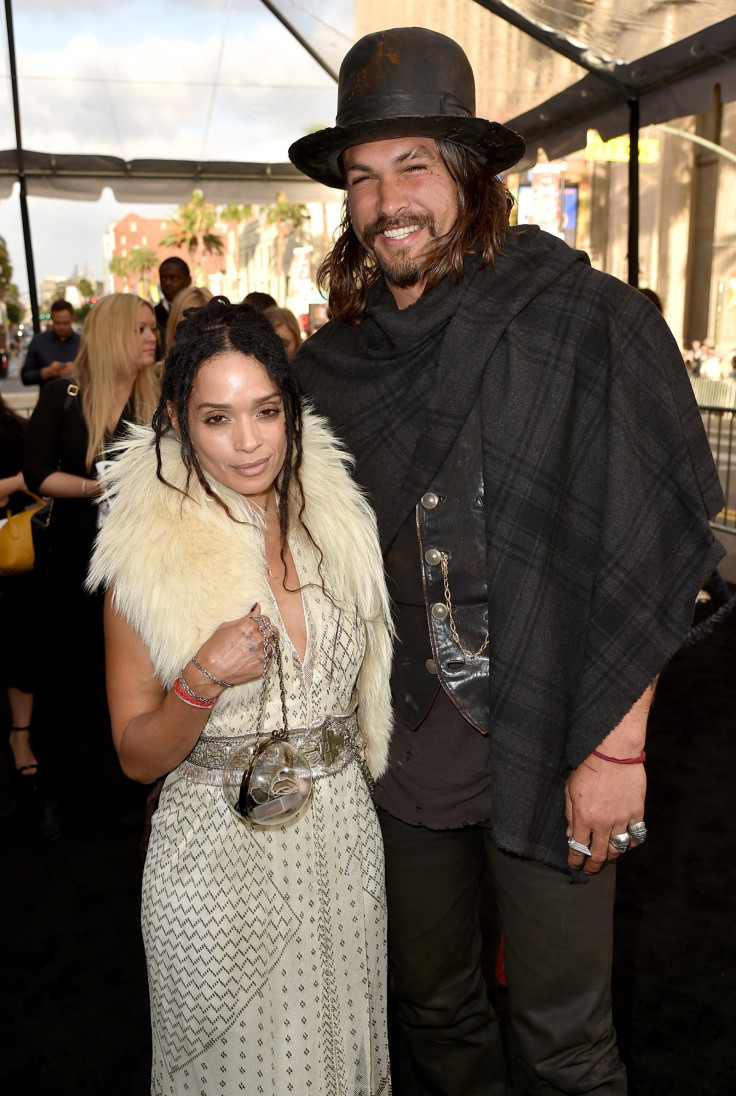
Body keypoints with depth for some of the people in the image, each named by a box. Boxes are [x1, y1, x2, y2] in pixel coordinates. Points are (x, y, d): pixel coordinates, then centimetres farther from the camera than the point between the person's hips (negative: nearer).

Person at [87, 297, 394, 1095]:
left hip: (343, 840, 4)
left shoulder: (336, 517, -1)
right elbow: (138, 757, -8)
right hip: (220, 856, -3)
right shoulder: (147, 556, -13)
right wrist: (204, 680, -25)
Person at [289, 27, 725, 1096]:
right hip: (400, 753, 4)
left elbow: (655, 548, -11)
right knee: (433, 1002, 24)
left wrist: (616, 747, -13)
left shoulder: (590, 323, -10)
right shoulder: (334, 360, 2)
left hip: (548, 758, -4)